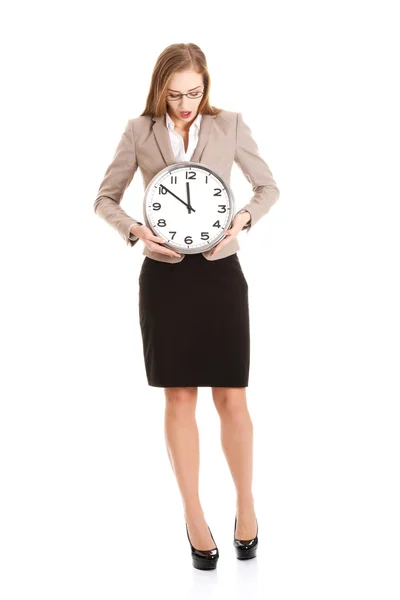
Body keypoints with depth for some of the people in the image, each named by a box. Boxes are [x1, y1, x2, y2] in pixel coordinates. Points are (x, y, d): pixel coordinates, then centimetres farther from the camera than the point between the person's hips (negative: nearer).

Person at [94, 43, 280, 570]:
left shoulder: (230, 125, 1)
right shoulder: (140, 132, 1)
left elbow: (268, 186, 9)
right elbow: (105, 199, 7)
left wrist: (244, 219, -11)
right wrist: (135, 232, -12)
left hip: (220, 273, 0)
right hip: (165, 275, 0)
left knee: (231, 398, 2)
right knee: (180, 399, 6)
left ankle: (246, 505, 22)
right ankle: (194, 517, 18)